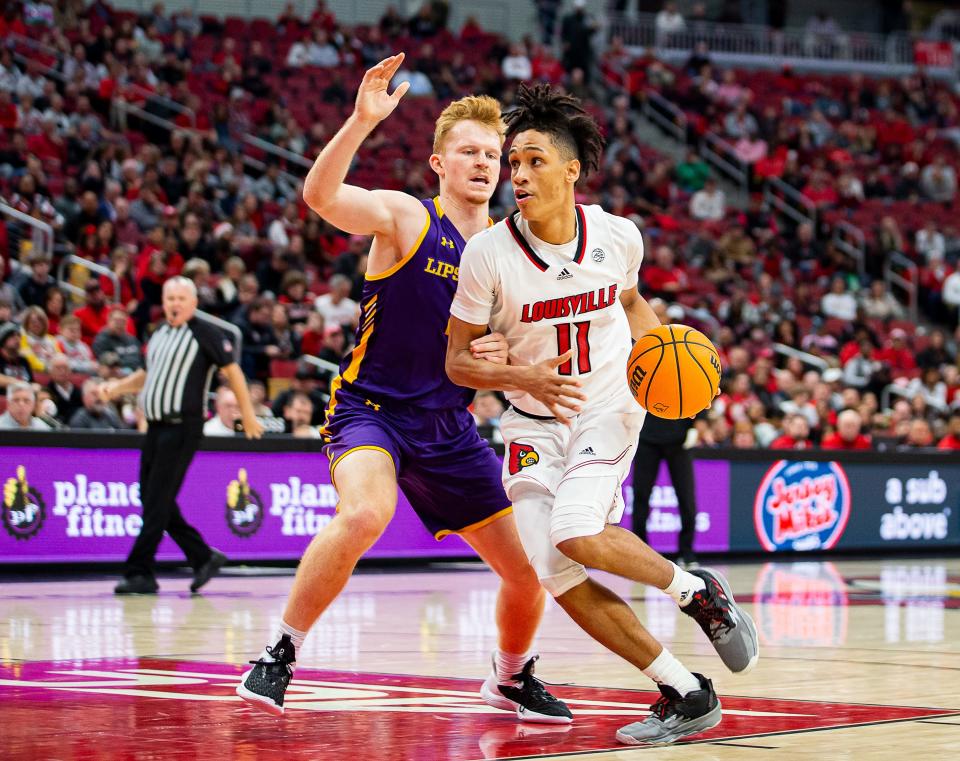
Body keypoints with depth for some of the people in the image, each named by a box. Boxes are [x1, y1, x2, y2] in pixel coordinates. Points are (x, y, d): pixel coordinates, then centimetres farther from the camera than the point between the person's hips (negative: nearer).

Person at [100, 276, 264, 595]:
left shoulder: (205, 333, -5)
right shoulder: (158, 335, 17)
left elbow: (232, 370, -2)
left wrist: (247, 414, -2)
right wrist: (117, 387, 12)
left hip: (183, 427, -8)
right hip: (156, 426, 8)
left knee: (158, 501, -10)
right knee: (152, 499, 8)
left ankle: (139, 573, -7)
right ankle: (204, 558, 19)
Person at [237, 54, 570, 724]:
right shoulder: (405, 218, -9)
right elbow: (320, 196, -28)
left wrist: (505, 356, -11)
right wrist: (362, 122, -43)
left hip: (450, 428, 5)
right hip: (372, 409, -5)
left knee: (529, 573, 4)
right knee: (366, 514, -36)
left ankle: (512, 678, 35)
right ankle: (280, 655, -18)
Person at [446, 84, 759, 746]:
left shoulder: (618, 237, -10)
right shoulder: (488, 254, -16)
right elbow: (459, 360, -8)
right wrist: (522, 377, -26)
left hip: (609, 406, -2)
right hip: (534, 420, 2)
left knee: (577, 533, -28)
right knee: (558, 578, -10)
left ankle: (699, 591, -1)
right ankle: (685, 695, 1)